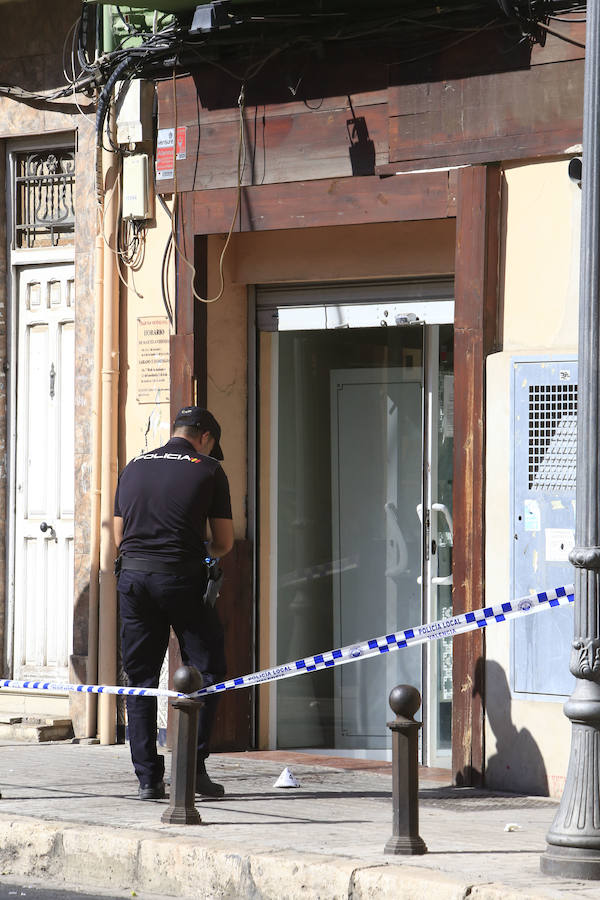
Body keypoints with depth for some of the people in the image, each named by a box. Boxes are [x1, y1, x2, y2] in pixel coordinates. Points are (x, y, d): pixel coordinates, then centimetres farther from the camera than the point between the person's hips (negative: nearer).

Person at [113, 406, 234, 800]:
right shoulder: (208, 469, 2)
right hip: (182, 578, -4)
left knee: (140, 679, 8)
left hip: (133, 576, 4)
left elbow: (119, 536, 17)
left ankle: (148, 778, 5)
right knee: (206, 671, 7)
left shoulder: (134, 468, 15)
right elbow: (224, 542, 3)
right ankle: (194, 766, 0)